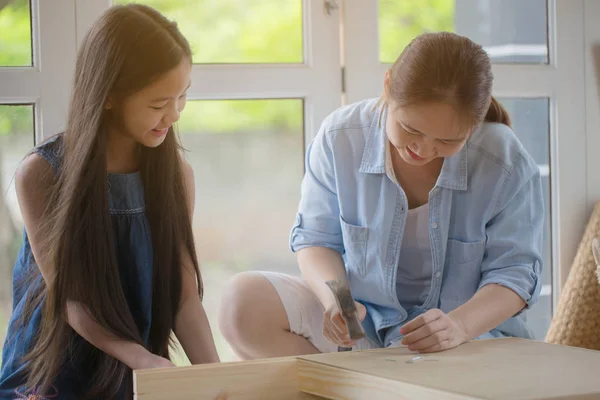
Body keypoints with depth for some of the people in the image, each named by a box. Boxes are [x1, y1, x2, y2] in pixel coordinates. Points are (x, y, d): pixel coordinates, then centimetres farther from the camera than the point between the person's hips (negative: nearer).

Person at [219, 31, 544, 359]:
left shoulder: (508, 164, -15)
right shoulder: (340, 138, -10)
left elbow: (512, 272, -11)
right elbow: (316, 237, -1)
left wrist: (459, 325, -32)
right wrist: (334, 298, -25)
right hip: (360, 317, 3)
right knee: (245, 300, -22)